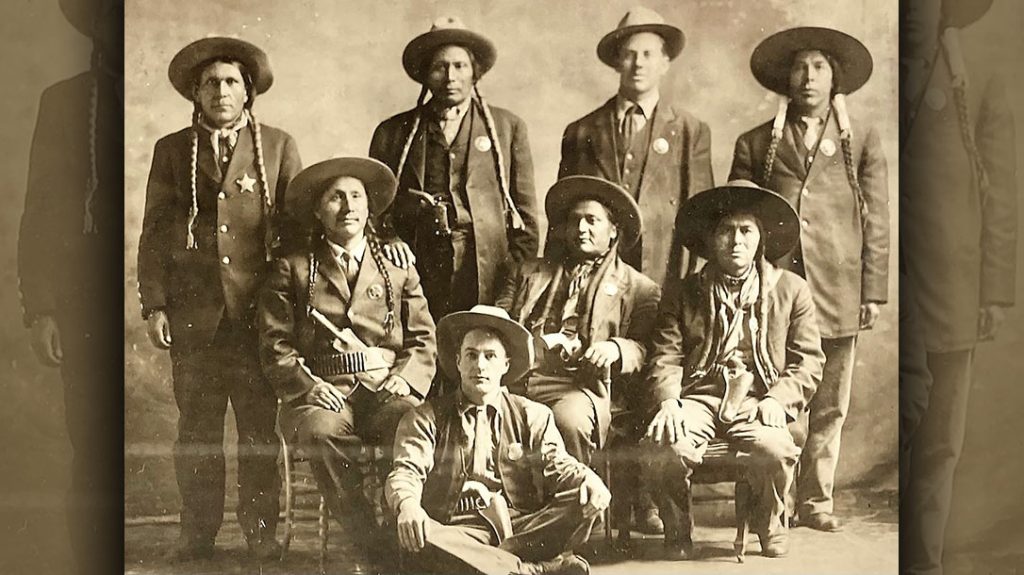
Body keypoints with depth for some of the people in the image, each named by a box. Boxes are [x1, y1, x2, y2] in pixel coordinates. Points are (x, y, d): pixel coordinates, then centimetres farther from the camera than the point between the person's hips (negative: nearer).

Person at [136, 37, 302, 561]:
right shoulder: (171, 150, 13)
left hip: (258, 309, -1)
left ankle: (261, 531, 10)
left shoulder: (279, 147, 11)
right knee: (195, 429, 3)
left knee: (260, 428, 0)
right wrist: (154, 305, 1)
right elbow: (153, 234, 10)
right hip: (193, 311, 1)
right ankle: (197, 532, 13)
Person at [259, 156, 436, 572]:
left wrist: (404, 380, -5)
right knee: (322, 431, -36)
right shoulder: (293, 271, 14)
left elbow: (423, 340, 15)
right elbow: (276, 346, 6)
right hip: (323, 390, -1)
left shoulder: (399, 270, 20)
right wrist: (309, 385, -11)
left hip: (386, 388, 1)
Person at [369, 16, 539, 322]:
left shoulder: (508, 127, 13)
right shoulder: (393, 132, 14)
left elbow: (525, 213, 10)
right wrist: (388, 237, -5)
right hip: (417, 268, 1)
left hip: (489, 272, 0)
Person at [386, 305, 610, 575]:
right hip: (460, 530, -1)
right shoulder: (426, 418, 12)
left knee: (586, 506, -23)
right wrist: (407, 505, -27)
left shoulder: (533, 416, 17)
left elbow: (558, 466, 5)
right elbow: (406, 471, -1)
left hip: (522, 528, 2)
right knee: (418, 542, -35)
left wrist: (588, 480, -20)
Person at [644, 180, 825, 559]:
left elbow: (808, 361, 9)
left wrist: (778, 400, -9)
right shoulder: (681, 294, 16)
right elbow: (665, 360, 7)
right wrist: (668, 401, -14)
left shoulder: (792, 289, 15)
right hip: (697, 397, 0)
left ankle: (769, 525, 2)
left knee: (776, 448, -33)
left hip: (757, 401, 0)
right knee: (671, 445, -33)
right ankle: (677, 529, -1)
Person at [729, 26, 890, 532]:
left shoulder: (863, 140, 14)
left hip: (837, 291, 1)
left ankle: (816, 499, 15)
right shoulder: (756, 143, 12)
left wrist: (873, 291, 1)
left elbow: (876, 221, 9)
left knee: (829, 406, 4)